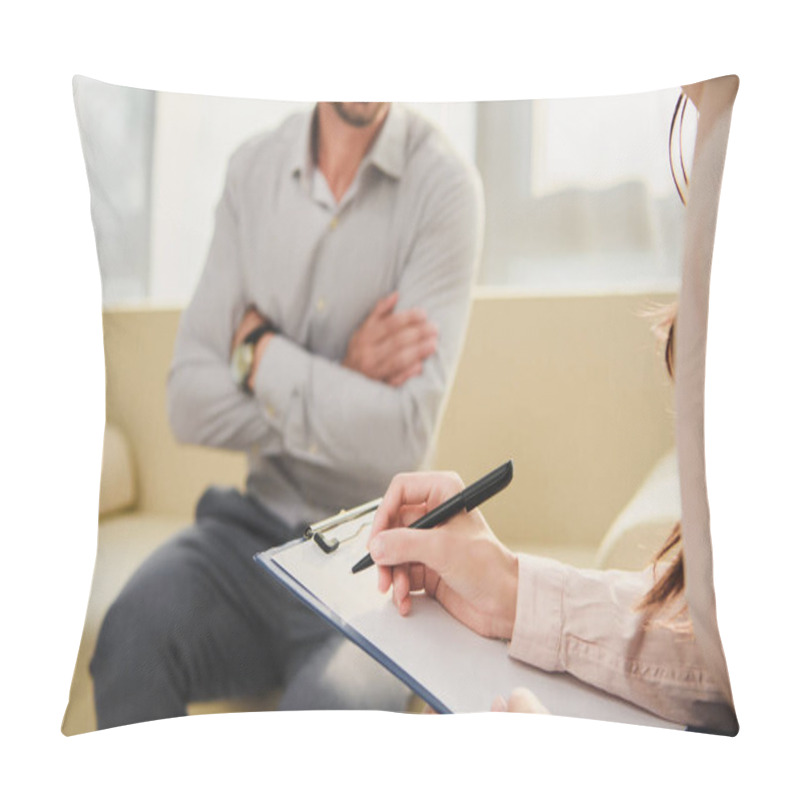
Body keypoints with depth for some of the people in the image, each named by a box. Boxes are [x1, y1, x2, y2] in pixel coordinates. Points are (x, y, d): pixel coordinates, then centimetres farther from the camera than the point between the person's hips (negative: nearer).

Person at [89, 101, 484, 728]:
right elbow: (189, 404, -2)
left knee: (334, 699, -29)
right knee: (130, 638, -23)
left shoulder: (444, 186, -9)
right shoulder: (250, 171, 4)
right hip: (256, 524, 3)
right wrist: (340, 383, -12)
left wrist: (259, 352, -9)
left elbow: (400, 439, -17)